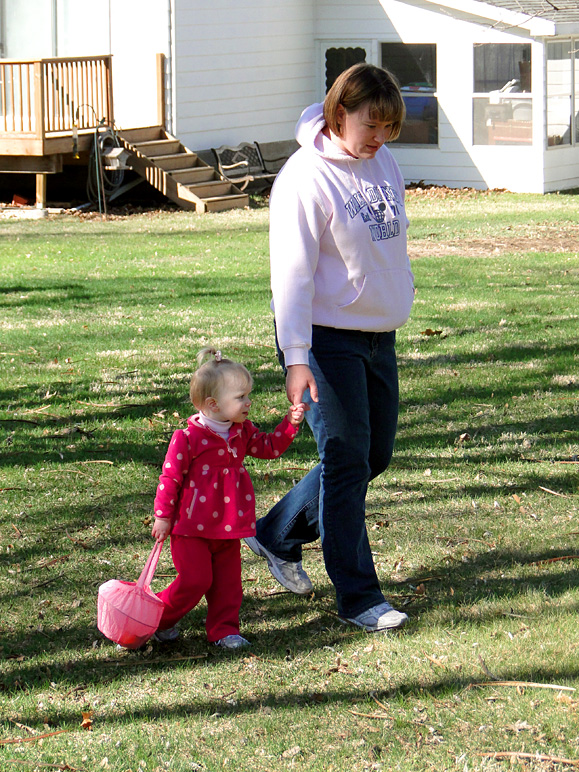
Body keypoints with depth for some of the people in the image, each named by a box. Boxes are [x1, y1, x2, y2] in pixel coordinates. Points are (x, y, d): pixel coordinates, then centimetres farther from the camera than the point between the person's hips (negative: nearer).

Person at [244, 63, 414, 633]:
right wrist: (296, 359, -26)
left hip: (379, 333, 8)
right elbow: (291, 274, -21)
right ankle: (358, 596, 3)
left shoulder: (381, 161, 5)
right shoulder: (305, 178, -17)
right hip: (327, 337, -8)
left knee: (375, 455, 14)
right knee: (346, 461, -5)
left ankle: (278, 534, 31)